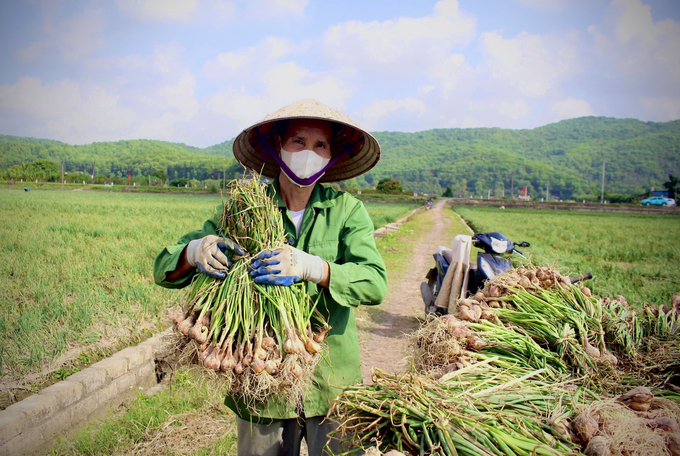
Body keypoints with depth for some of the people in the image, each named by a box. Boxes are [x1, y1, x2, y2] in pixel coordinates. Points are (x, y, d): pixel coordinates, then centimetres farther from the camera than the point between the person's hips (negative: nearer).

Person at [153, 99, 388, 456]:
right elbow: (164, 268, -3)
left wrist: (313, 267, -35)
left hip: (331, 383, 0)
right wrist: (193, 252, -26)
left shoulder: (346, 209, -3)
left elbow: (375, 283, -17)